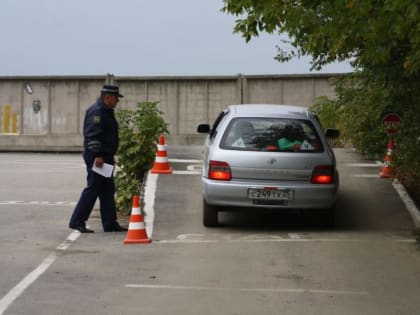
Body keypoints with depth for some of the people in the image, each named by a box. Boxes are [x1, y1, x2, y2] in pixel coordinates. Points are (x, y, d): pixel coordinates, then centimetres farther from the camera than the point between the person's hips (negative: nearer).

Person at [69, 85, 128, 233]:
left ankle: (110, 223, 15)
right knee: (93, 189, -7)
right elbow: (92, 135, -22)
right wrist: (97, 155, -26)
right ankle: (77, 221, -1)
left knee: (107, 190, 11)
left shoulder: (106, 112, 18)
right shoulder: (96, 111, -15)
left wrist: (110, 156, 24)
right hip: (97, 157, -11)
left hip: (104, 157, 11)